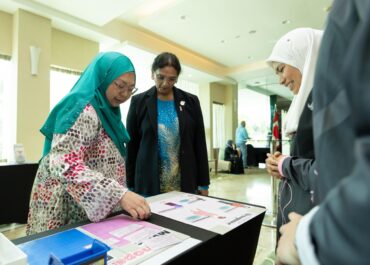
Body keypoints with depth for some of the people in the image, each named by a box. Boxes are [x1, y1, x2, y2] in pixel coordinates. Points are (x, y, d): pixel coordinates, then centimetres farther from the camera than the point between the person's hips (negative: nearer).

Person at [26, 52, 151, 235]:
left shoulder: (106, 111, 8)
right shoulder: (82, 109, -19)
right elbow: (64, 164, -31)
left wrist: (122, 195, 14)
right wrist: (120, 194, -38)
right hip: (69, 214, -8)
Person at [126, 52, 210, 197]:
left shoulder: (191, 102, 2)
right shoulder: (139, 102, -1)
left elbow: (199, 144, 4)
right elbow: (131, 146, 2)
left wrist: (203, 184, 3)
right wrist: (130, 186, 2)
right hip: (148, 185, -1)